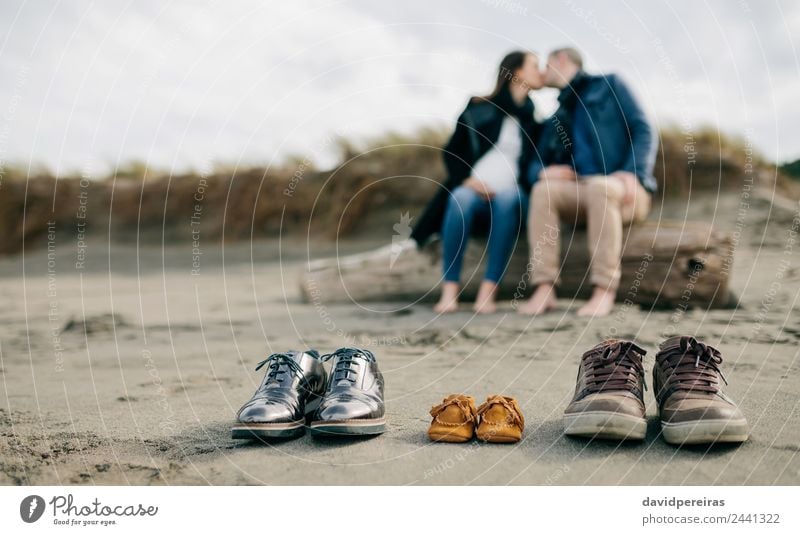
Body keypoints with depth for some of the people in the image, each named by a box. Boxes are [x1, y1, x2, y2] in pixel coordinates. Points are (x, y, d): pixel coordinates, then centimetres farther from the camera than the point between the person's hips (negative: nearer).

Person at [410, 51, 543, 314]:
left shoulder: (534, 119, 18)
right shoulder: (479, 108, 11)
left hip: (512, 197, 1)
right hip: (473, 190, -1)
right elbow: (452, 151, 8)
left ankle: (488, 291, -40)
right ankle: (450, 289, -37)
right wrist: (466, 178, -11)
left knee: (507, 197, -36)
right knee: (461, 198, -37)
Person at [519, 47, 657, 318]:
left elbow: (642, 130, 0)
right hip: (581, 194, 4)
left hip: (624, 191, -4)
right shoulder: (555, 121, 25)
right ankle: (544, 289, -32)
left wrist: (633, 173, -18)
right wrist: (543, 171, -8)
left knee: (600, 187, -37)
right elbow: (536, 164, 17)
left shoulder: (609, 85, 12)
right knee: (543, 190, -25)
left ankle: (604, 291, -37)